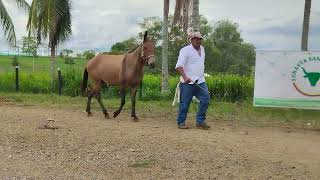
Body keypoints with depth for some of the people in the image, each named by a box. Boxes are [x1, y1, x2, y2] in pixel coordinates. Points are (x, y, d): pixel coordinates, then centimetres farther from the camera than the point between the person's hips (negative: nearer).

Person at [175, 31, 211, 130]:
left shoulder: (202, 49, 15)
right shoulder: (185, 50, -10)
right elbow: (178, 66, -21)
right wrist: (185, 77, -34)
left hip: (200, 81, 7)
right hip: (188, 82, -7)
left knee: (206, 99, -1)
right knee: (185, 103, 0)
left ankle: (200, 121, 10)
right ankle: (181, 122, 14)